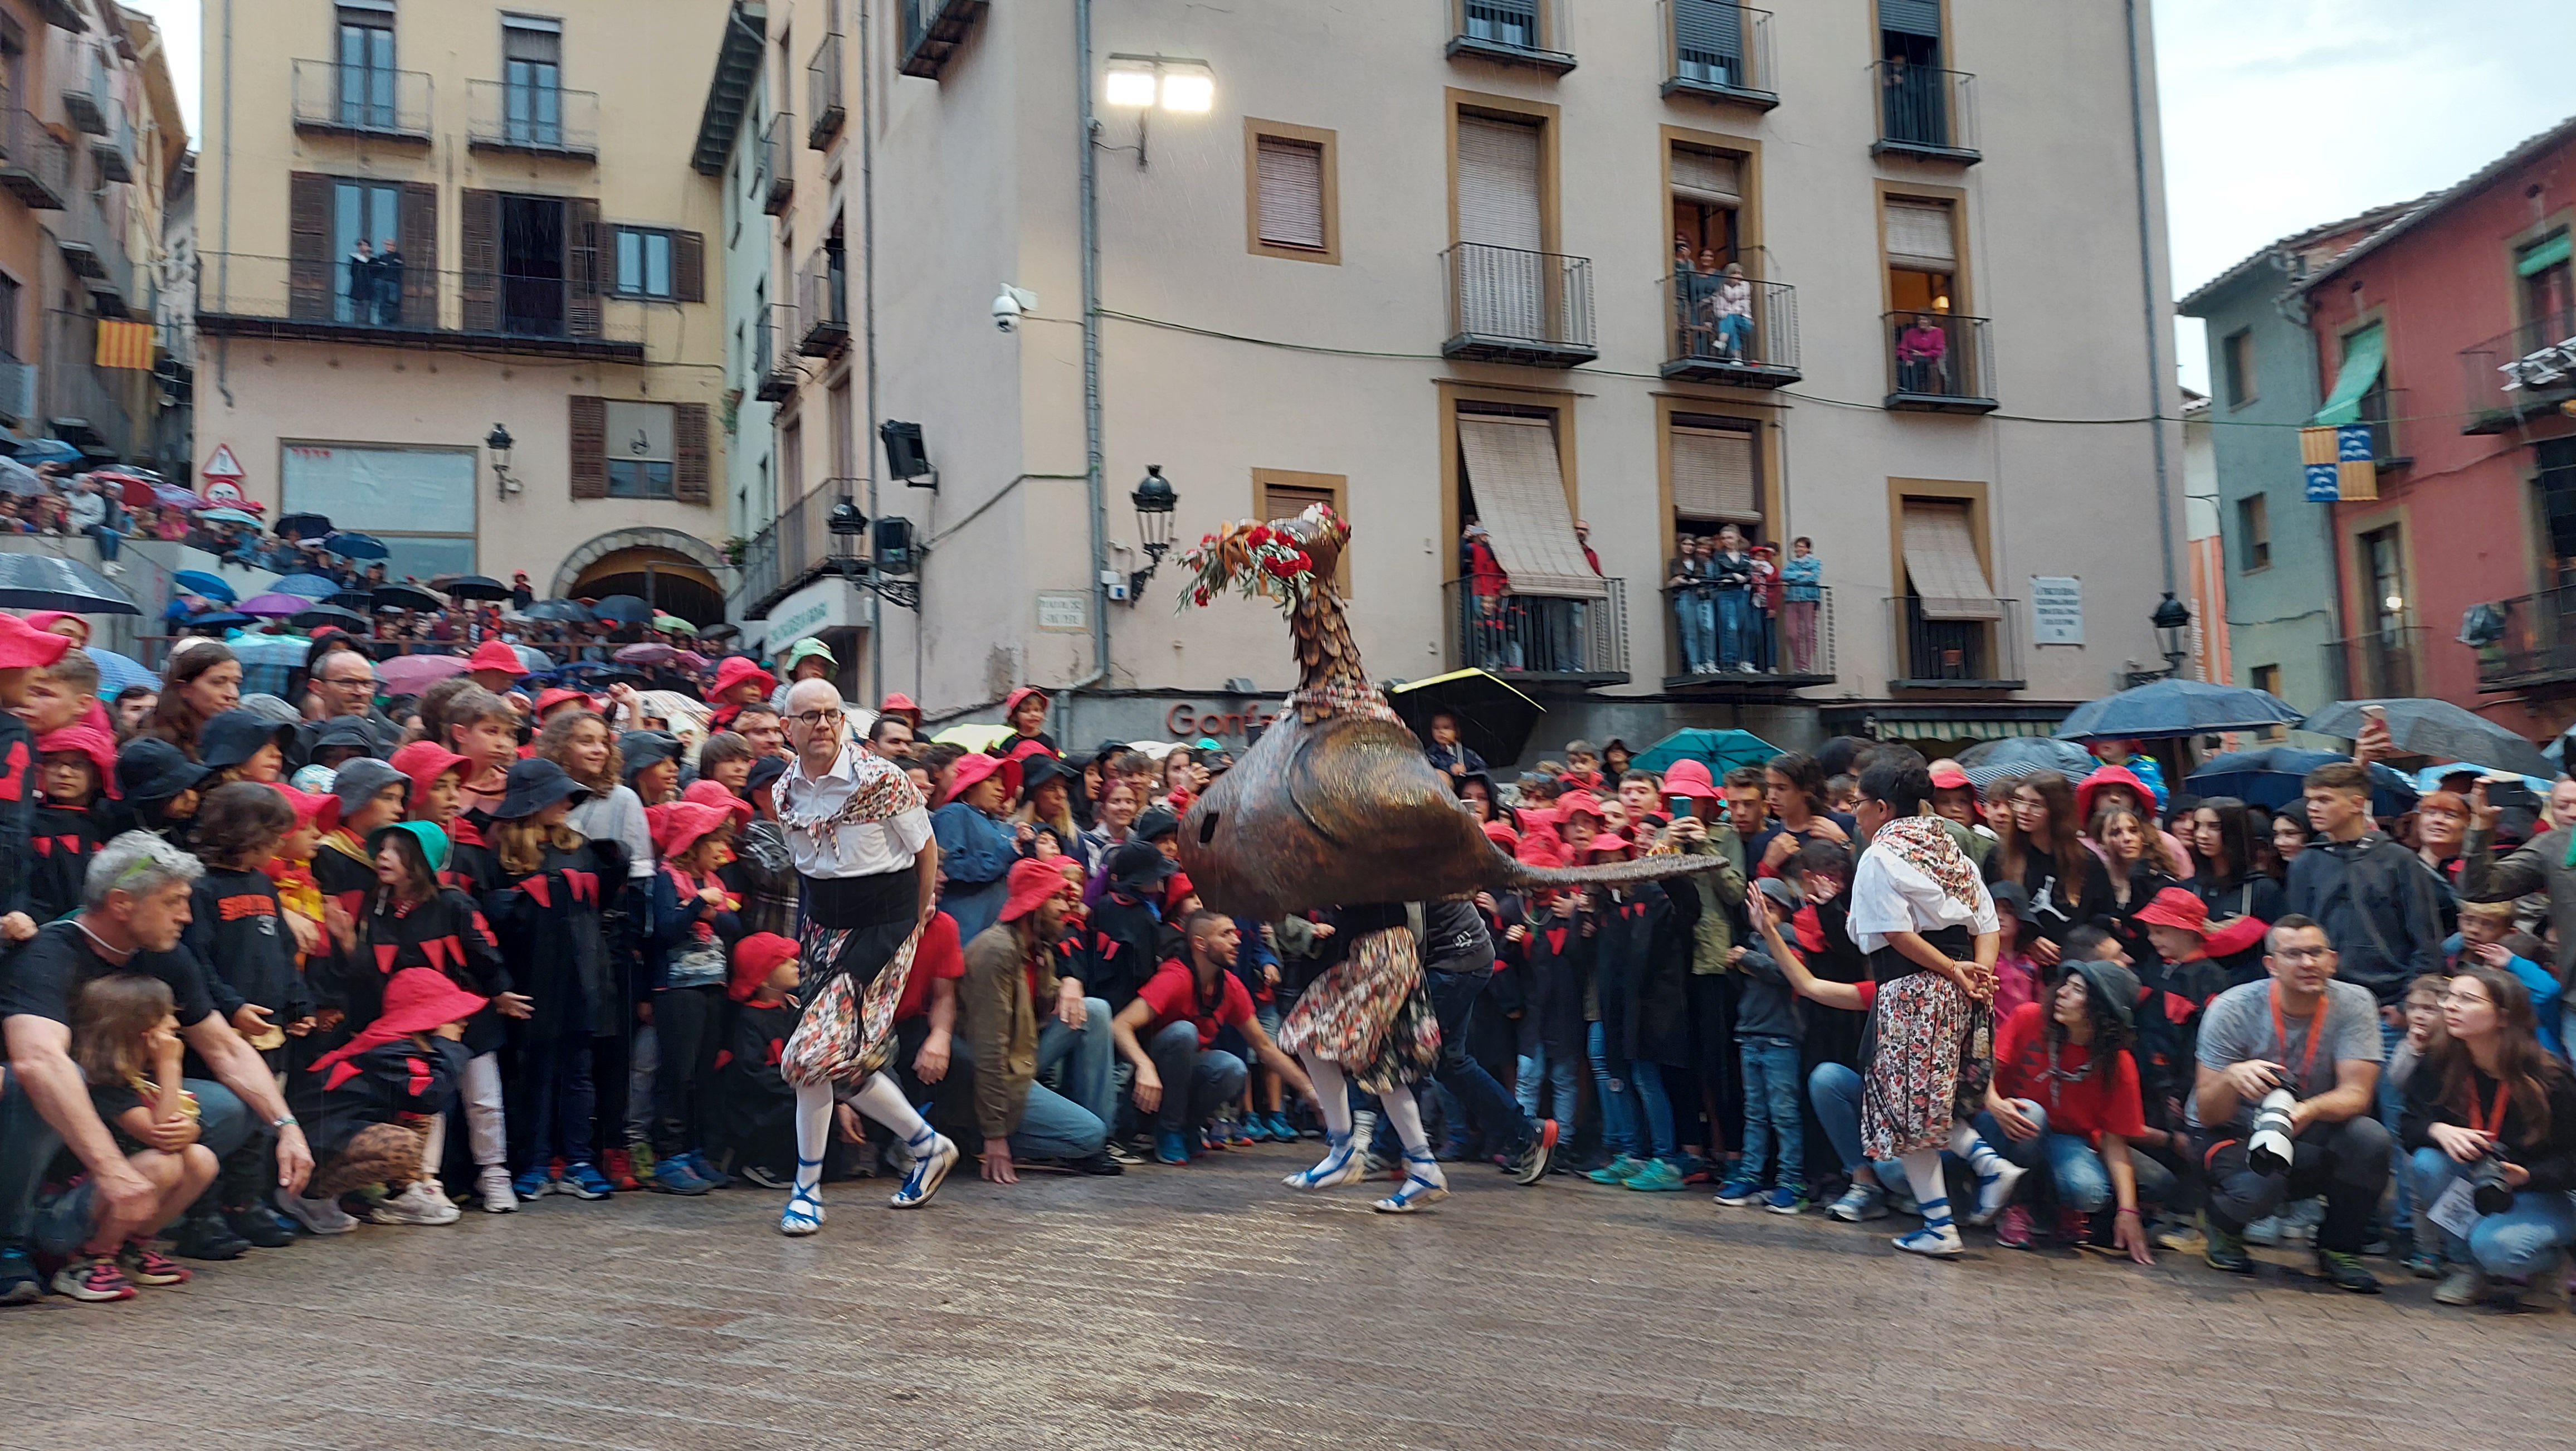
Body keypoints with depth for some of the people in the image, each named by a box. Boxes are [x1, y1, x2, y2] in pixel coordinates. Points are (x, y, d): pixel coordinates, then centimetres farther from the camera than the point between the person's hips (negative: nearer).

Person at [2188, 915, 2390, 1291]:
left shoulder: (2354, 1004, -11)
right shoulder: (2232, 1009, -16)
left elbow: (2356, 1094, -19)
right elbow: (2208, 1115, -16)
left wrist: (2308, 1111, -42)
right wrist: (2232, 1077, -39)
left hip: (2309, 1136, 3)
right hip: (2232, 1134, -3)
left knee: (2370, 1137, -28)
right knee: (2258, 1185, -35)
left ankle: (2339, 1249, -2)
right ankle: (2221, 1225, 4)